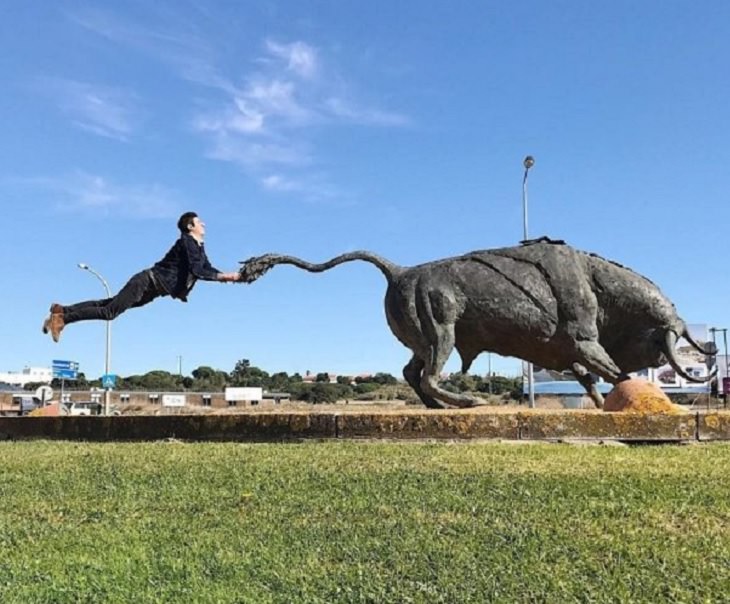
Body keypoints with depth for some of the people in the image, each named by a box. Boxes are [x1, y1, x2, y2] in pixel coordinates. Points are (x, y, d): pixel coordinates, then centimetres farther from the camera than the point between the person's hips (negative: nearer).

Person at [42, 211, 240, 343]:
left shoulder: (198, 247, 14)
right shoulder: (187, 242, -16)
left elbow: (207, 269, 15)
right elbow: (197, 270, -28)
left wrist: (229, 276, 1)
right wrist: (224, 276, -26)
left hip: (151, 289, 9)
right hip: (147, 282, -9)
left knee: (109, 305, 13)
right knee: (110, 311, -9)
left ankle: (63, 310, 17)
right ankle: (62, 318, -2)